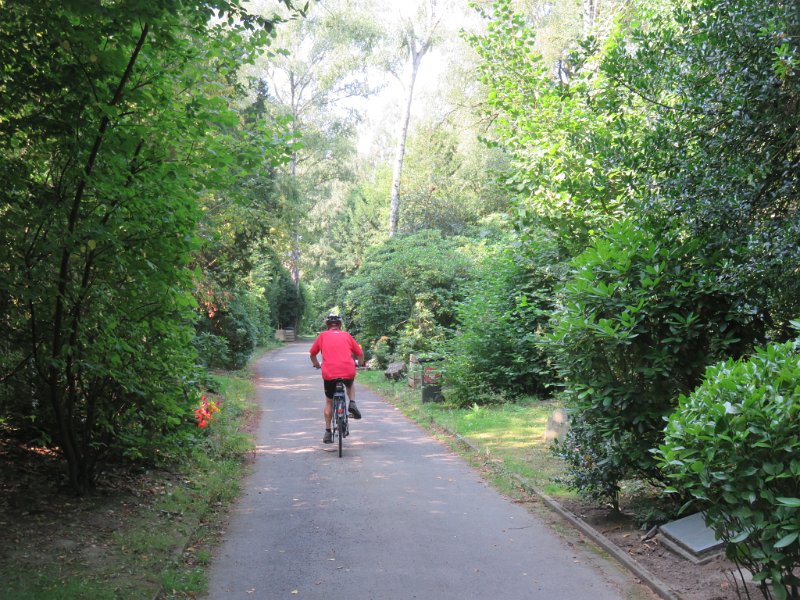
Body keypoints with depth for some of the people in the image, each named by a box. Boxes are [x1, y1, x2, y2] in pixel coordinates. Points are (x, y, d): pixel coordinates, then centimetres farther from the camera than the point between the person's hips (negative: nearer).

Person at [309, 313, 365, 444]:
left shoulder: (323, 336, 13)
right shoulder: (346, 335, 15)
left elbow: (312, 354, 21)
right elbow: (360, 353, 18)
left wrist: (317, 365, 40)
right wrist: (360, 364, 38)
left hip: (329, 374, 0)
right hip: (348, 372, 1)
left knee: (329, 402, 21)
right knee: (350, 385, 36)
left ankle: (328, 432, 21)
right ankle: (352, 403, 10)